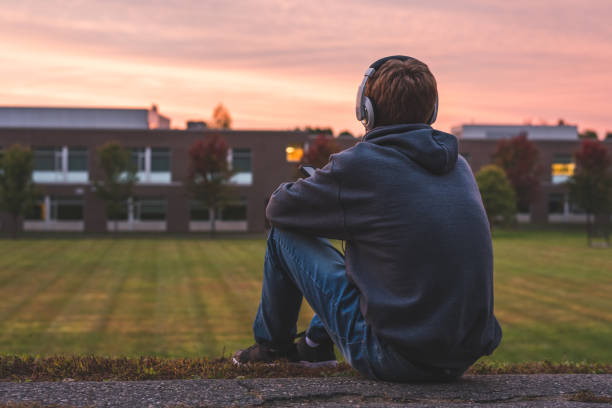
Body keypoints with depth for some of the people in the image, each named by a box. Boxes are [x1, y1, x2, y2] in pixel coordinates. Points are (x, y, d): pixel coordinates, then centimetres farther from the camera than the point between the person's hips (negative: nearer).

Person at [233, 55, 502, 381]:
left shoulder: (356, 165, -12)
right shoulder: (460, 166, 7)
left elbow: (277, 208, 3)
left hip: (392, 360, -6)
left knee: (284, 232, 10)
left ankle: (272, 343, 31)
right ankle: (316, 345, 45)